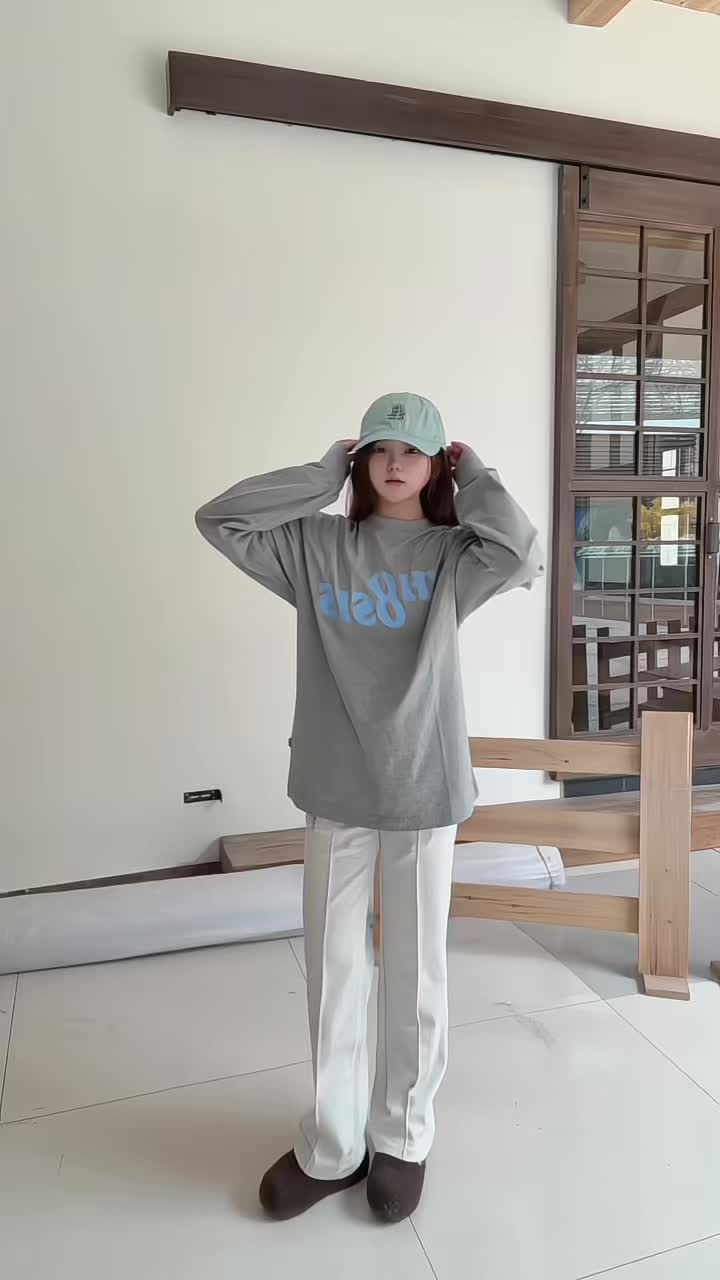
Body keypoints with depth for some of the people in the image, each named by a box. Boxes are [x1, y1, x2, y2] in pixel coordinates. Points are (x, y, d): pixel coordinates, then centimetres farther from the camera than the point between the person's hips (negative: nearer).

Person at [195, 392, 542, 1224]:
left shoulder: (451, 555, -1)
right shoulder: (316, 546, 4)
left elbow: (522, 555, -21)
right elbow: (218, 520, -3)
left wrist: (473, 476, -4)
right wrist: (324, 474, 0)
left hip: (423, 786, -1)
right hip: (336, 788, 2)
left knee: (415, 970, 12)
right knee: (332, 969, 13)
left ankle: (402, 1138, 35)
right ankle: (331, 1145, 34)